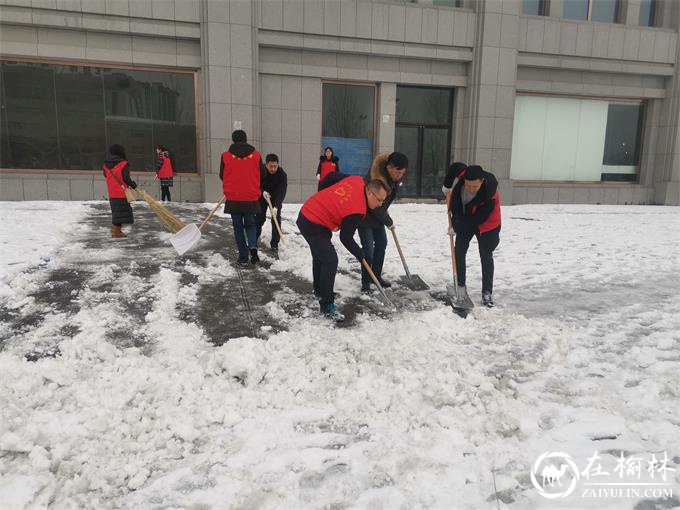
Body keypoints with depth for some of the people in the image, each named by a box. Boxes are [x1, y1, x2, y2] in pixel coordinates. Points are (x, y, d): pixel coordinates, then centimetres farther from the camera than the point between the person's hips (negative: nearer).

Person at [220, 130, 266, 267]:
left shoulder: (226, 156, -5)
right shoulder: (256, 155, -3)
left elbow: (222, 176, 8)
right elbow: (262, 176, 7)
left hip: (233, 199, 0)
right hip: (251, 199, 1)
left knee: (238, 227, 11)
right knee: (250, 224, 18)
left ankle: (243, 257, 11)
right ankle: (253, 246, -9)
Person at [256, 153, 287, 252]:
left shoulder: (282, 174, -30)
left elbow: (282, 192, -36)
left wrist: (276, 206, -47)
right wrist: (262, 191, -29)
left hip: (276, 198, -1)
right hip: (262, 196, 1)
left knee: (276, 218, -10)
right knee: (259, 218, 2)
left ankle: (275, 243, -1)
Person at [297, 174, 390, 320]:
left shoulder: (357, 180, -3)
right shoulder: (358, 210, -23)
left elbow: (330, 177, 9)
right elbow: (346, 238, -14)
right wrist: (360, 255, -1)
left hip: (307, 213, 10)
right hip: (313, 225, -10)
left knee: (320, 254, 24)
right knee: (330, 260, -12)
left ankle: (319, 289, 43)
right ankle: (326, 304, -6)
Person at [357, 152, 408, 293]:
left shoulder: (394, 176, -12)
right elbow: (375, 206, -26)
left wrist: (385, 215, 8)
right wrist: (389, 222, -12)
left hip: (377, 214, 8)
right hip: (365, 215, -8)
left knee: (382, 243, 12)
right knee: (368, 249, -9)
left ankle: (376, 276, 26)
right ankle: (366, 282, 5)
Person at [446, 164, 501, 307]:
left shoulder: (489, 194, -38)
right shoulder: (463, 173, -27)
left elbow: (478, 219, -31)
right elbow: (453, 167, -3)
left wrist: (456, 228, -24)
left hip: (485, 224, -5)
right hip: (464, 220, 5)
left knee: (486, 257, -2)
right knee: (459, 252, 5)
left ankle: (487, 292, 4)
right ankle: (460, 285, 17)